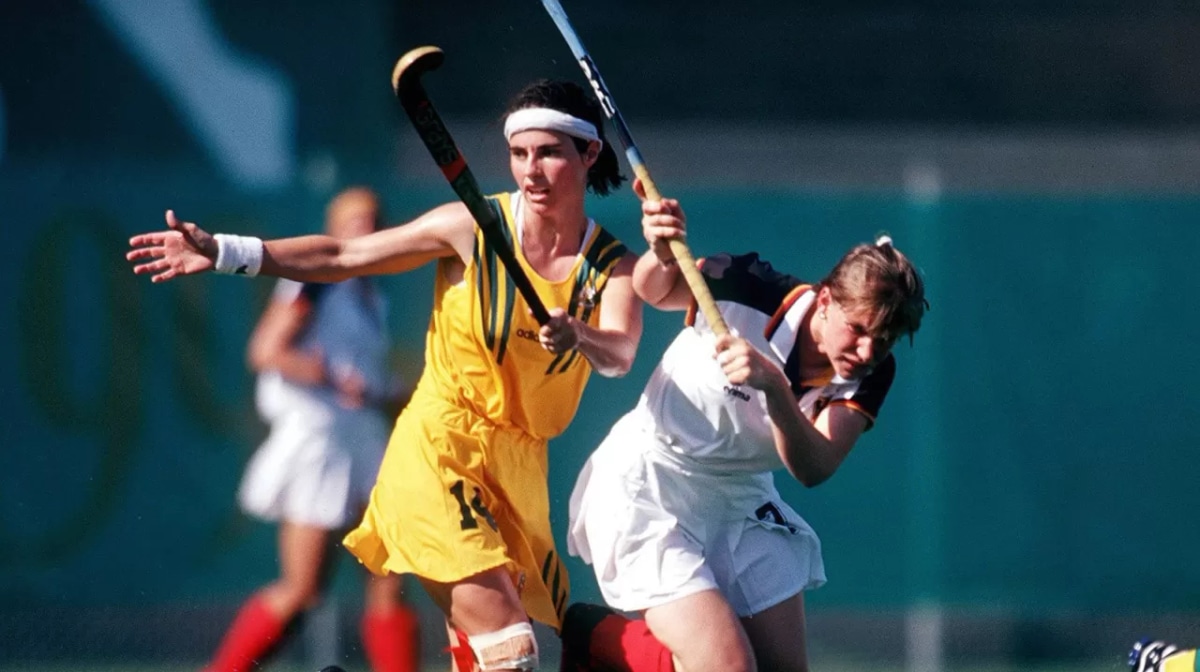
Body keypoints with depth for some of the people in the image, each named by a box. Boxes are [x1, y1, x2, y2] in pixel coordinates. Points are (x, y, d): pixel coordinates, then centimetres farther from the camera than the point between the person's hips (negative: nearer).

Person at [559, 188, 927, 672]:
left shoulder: (869, 374, -12)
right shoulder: (753, 292, -22)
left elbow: (813, 468, -27)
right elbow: (654, 290, -2)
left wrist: (773, 387, -44)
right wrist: (662, 255, -26)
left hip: (740, 501, 6)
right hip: (647, 488, -6)